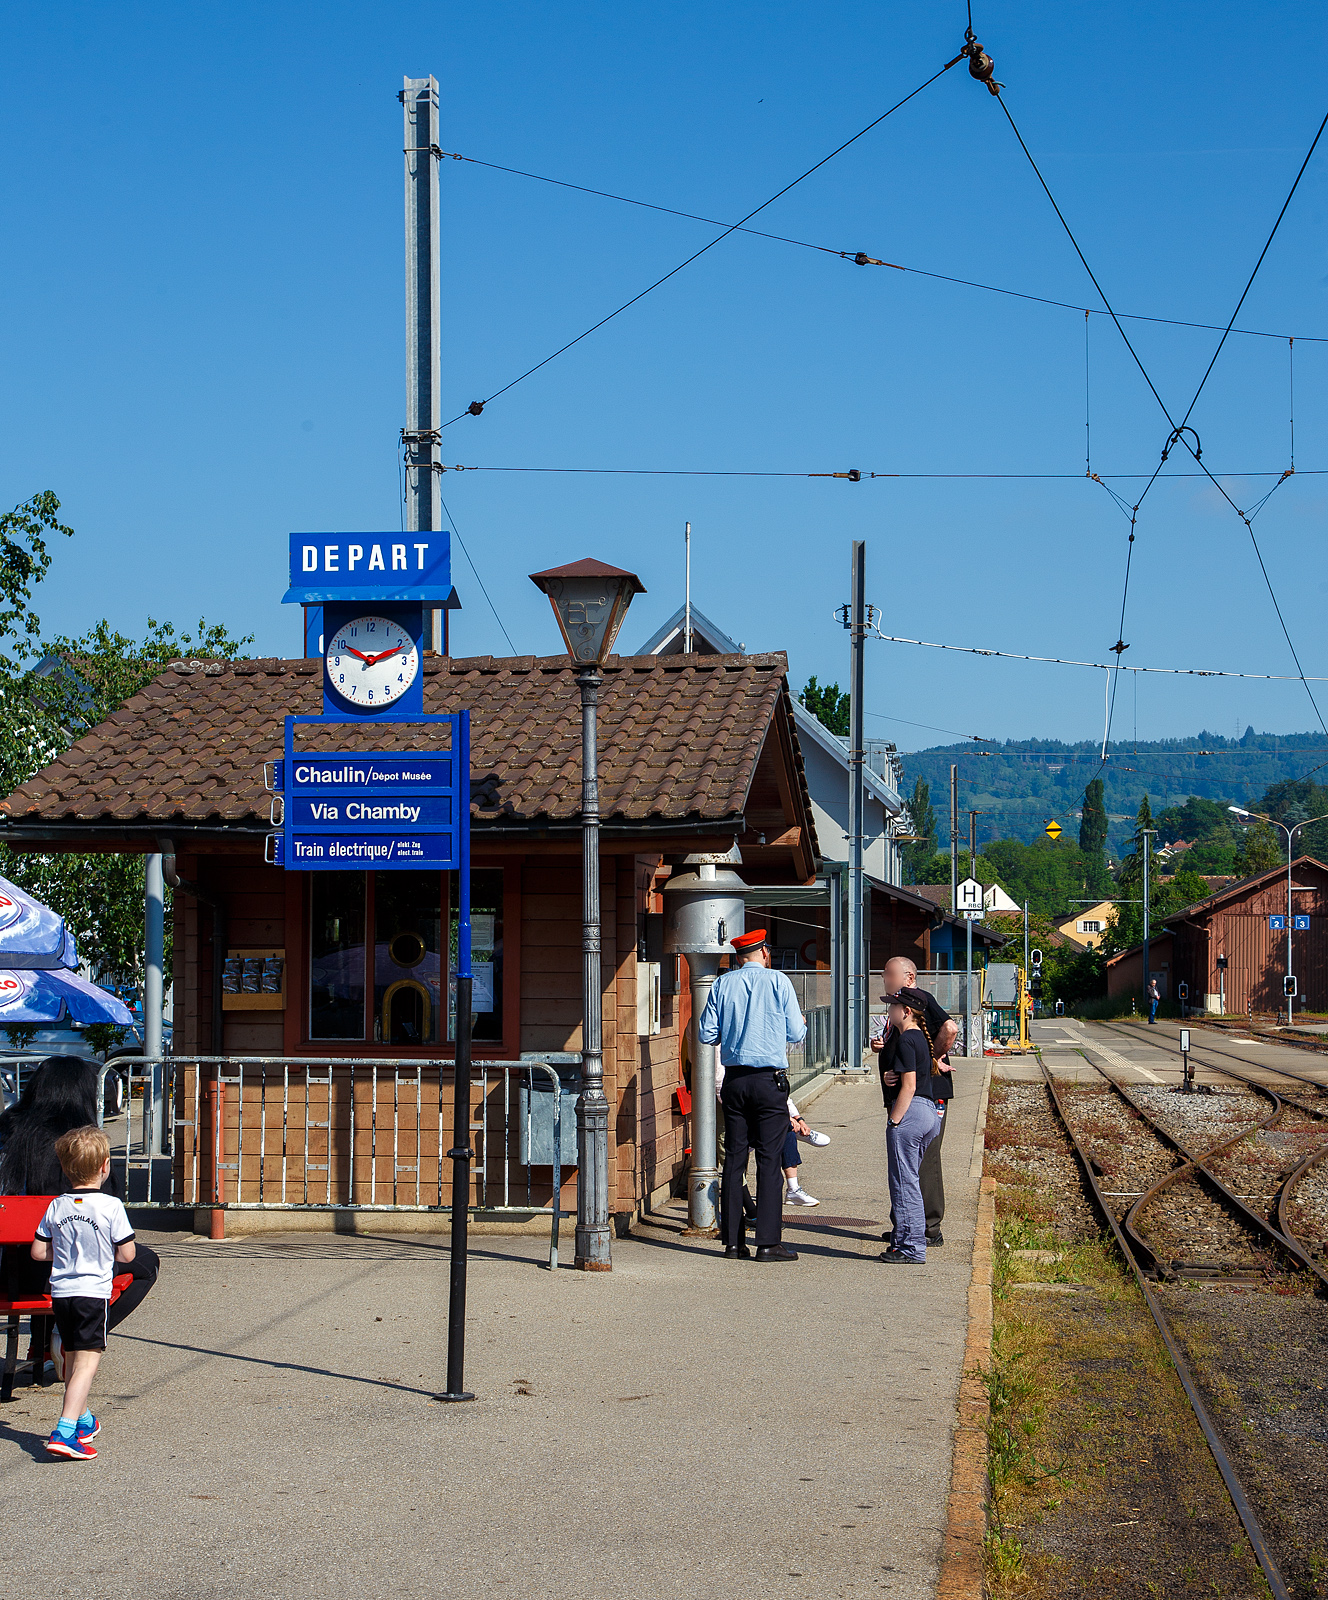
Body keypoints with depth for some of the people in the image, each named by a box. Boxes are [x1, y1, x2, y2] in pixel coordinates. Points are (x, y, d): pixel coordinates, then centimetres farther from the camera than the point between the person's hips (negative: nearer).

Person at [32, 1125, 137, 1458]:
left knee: (71, 1359, 20)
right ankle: (64, 1433, -20)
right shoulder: (111, 1206, -10)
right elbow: (127, 1254, -8)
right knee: (87, 1363, -7)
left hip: (60, 1293, 6)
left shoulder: (56, 1206, 3)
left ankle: (82, 1420, 37)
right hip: (93, 1292, -6)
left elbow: (39, 1252, 6)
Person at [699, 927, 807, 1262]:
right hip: (769, 1080, -3)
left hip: (734, 1080, 3)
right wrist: (801, 1023, 21)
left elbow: (706, 1034, 4)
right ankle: (768, 1242, -5)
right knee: (769, 1160, -2)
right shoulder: (777, 982, -3)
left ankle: (733, 1242, 9)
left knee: (734, 1159, 7)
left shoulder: (723, 984, 4)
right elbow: (796, 1034, -2)